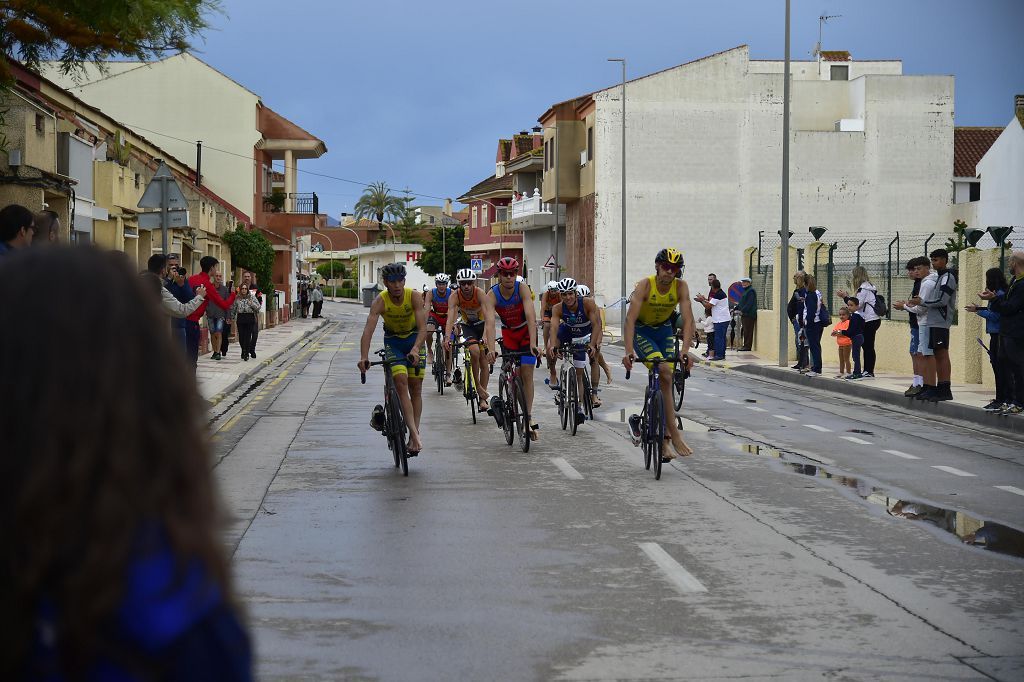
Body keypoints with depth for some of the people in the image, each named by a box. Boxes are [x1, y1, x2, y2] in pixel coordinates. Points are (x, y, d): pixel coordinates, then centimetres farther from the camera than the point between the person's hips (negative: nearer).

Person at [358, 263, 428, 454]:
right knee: (401, 381, -20)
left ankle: (413, 436, 7)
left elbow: (423, 328, -32)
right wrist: (364, 357, -49)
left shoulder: (414, 296, -25)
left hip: (414, 339, 1)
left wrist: (415, 349, -50)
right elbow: (368, 330, -35)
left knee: (416, 388, 0)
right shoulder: (380, 301, -25)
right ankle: (414, 434, -27)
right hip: (393, 341, -1)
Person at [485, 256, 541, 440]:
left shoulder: (523, 289, -27)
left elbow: (531, 317, -37)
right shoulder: (492, 294, -24)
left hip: (527, 330, -1)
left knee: (526, 373, -10)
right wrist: (491, 349, -50)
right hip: (508, 333, 1)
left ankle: (529, 417, -8)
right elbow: (490, 323, -36)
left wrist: (533, 343, -50)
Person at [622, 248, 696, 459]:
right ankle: (675, 435, -22)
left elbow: (688, 319, -27)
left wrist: (686, 350, -41)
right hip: (641, 331, -4)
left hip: (664, 330, 4)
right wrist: (628, 351, -46)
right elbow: (630, 319, -35)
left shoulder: (680, 286, -19)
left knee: (667, 379, -2)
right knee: (664, 376, -22)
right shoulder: (644, 285, -27)